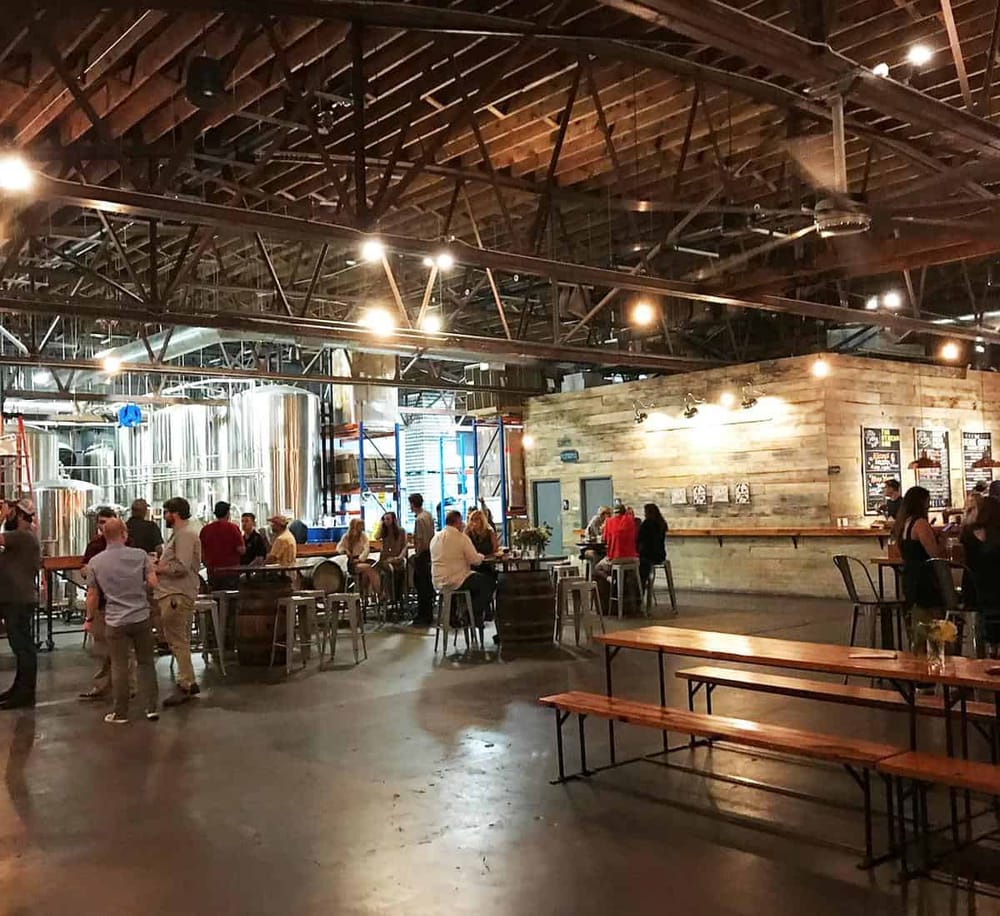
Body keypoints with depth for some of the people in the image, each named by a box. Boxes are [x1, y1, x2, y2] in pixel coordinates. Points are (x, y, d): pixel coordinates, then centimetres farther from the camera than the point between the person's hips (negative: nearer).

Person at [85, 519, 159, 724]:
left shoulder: (96, 562, -3)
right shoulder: (140, 555, -6)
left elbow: (92, 595, 3)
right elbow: (153, 583, -6)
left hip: (115, 621, 0)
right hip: (141, 617, 0)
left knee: (119, 666, 7)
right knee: (146, 662, 12)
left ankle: (121, 713, 15)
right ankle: (151, 707, 13)